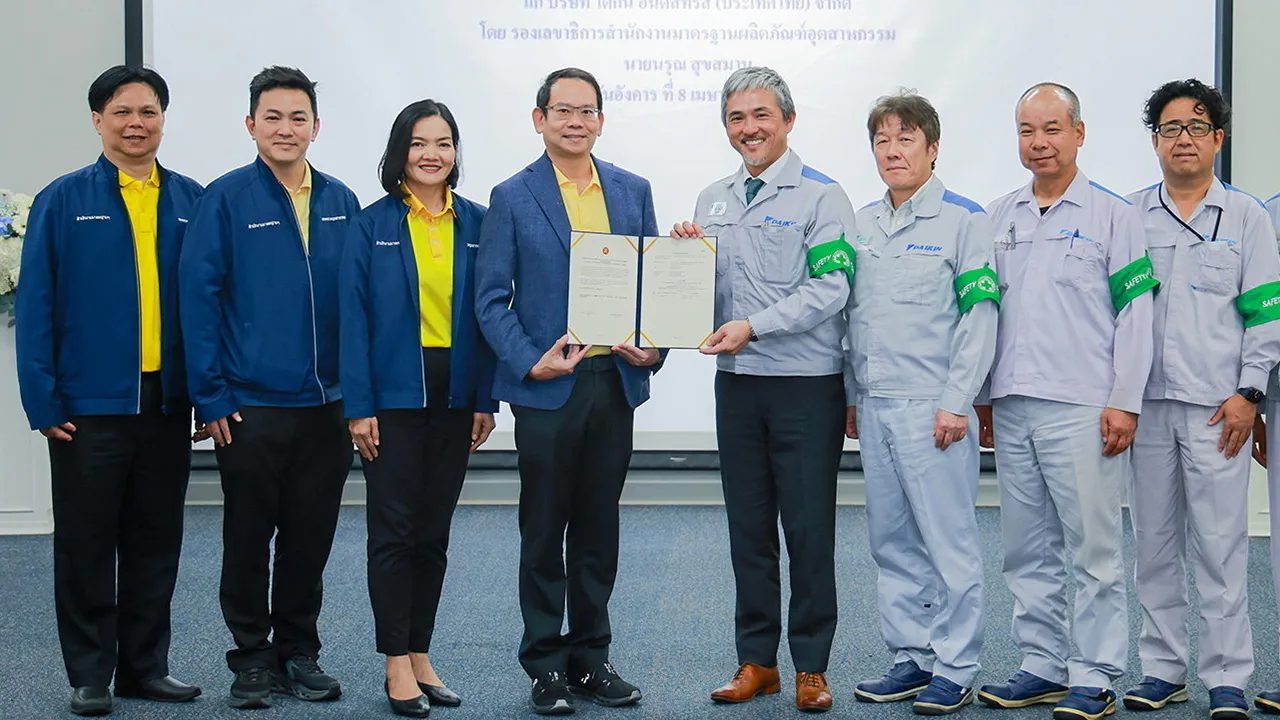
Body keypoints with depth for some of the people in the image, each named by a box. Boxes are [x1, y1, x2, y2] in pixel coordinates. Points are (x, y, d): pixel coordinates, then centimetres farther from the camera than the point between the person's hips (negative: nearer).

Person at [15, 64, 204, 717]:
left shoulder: (191, 202, 5)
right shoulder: (64, 201, -2)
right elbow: (35, 306, -3)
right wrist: (43, 400, -8)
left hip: (167, 400, 3)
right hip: (89, 404, -2)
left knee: (156, 542, 10)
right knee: (87, 543, 6)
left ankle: (145, 666, 22)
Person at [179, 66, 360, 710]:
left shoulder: (340, 203, 7)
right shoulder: (226, 199, -4)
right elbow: (199, 296, -6)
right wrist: (212, 396, -9)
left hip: (325, 405, 3)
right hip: (250, 406, -3)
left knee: (310, 537, 10)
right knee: (248, 539, 6)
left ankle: (298, 652, 23)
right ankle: (251, 658, 19)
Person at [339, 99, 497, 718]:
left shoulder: (476, 224, 6)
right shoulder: (372, 225, -2)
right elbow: (353, 317, -4)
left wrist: (486, 399, 0)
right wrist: (358, 406, -10)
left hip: (454, 395, 3)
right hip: (394, 394, -3)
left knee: (434, 531, 10)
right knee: (393, 529, 0)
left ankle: (420, 655, 19)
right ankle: (397, 663, 8)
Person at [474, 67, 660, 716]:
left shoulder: (633, 191, 9)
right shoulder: (512, 198, -1)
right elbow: (491, 300, -3)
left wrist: (653, 347, -5)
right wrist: (530, 362, -15)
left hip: (616, 383, 3)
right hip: (547, 388, -3)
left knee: (599, 530, 11)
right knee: (544, 533, 5)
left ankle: (591, 658, 22)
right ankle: (546, 667, 14)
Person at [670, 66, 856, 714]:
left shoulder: (821, 196, -5)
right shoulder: (713, 200, 14)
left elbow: (829, 290, -14)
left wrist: (753, 326, -21)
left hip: (807, 383, -5)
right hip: (736, 381, 5)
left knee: (809, 528, 0)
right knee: (748, 527, 9)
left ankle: (811, 667, 10)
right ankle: (756, 661, 18)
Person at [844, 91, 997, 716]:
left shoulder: (964, 220, -4)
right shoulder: (861, 225, 14)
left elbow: (980, 315, -9)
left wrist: (956, 402, -14)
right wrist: (851, 395, 15)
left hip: (931, 407, -6)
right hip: (874, 406, 7)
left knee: (949, 541, -2)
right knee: (892, 542, 11)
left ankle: (955, 669, 6)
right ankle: (911, 658, 20)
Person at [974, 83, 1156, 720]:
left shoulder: (1114, 217, 0)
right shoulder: (997, 219, 13)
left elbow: (1135, 314, -3)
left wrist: (1125, 402, -9)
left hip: (1082, 410, -5)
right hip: (1011, 409, 5)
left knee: (1094, 548, -2)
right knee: (1028, 551, 10)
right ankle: (1041, 666, 20)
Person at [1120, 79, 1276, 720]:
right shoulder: (1129, 216, 10)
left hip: (1216, 404, -2)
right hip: (1146, 401, 2)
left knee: (1220, 544, -3)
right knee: (1154, 542, 7)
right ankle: (1162, 668, 16)